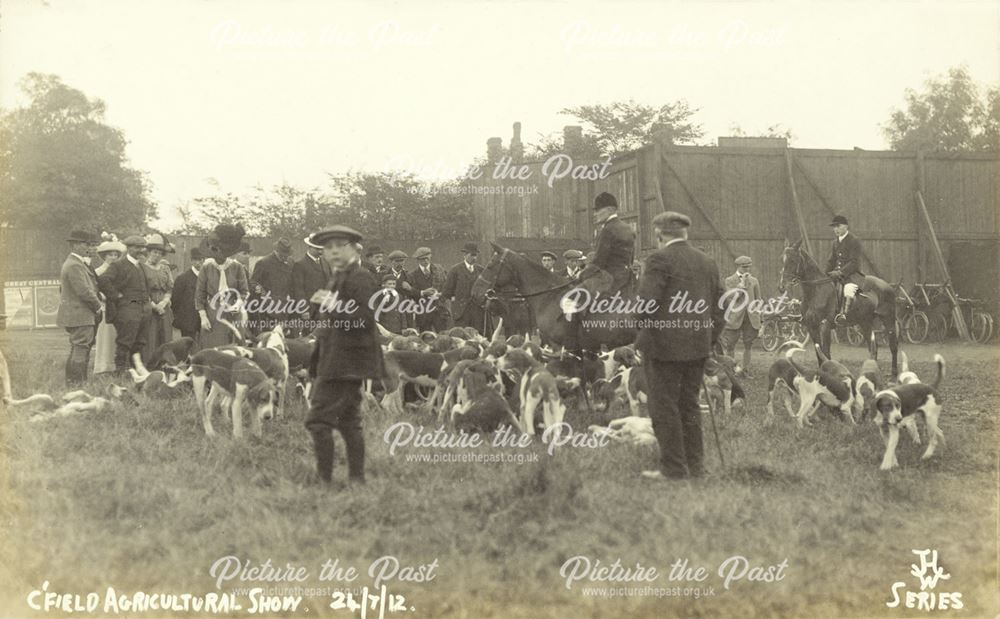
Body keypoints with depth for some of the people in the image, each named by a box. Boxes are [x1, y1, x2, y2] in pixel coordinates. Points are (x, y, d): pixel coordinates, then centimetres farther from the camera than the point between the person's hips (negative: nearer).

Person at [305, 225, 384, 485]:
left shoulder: (360, 278, -13)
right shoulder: (338, 278, 18)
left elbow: (366, 318, -22)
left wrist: (333, 305, -22)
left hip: (346, 362, -11)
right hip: (337, 362, 11)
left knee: (319, 419, -12)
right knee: (348, 421, 13)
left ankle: (324, 478, -8)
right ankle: (356, 477, 19)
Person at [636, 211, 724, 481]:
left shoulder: (660, 259, -11)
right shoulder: (707, 262, 12)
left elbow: (646, 300, -17)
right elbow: (718, 306, 14)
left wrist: (643, 327, 1)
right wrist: (710, 340, 19)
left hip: (664, 345, -7)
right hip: (698, 346, 7)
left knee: (664, 407, -1)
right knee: (689, 405, 15)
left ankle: (673, 467, 0)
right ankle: (694, 464, 19)